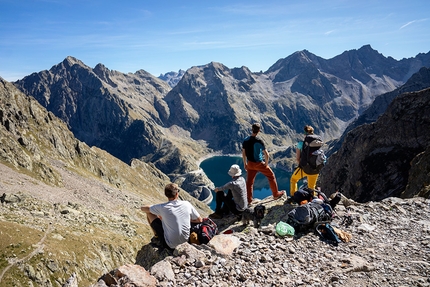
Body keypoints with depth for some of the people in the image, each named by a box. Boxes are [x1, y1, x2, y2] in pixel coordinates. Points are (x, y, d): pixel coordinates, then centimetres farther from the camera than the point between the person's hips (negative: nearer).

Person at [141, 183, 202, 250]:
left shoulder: (162, 207, -19)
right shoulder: (187, 204, -11)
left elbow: (143, 208, -3)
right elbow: (200, 220, 1)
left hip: (170, 245, -4)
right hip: (185, 241, 4)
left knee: (149, 213, 6)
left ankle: (156, 234, 29)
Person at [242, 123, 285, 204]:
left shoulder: (246, 140, -3)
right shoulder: (259, 141, -19)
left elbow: (243, 153, 6)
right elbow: (266, 154, -18)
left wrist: (245, 163, 16)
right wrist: (266, 164, -4)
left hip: (250, 164, 5)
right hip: (259, 164, -5)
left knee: (249, 181, 14)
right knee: (271, 176, 16)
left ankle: (249, 200, 18)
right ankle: (276, 194, 28)